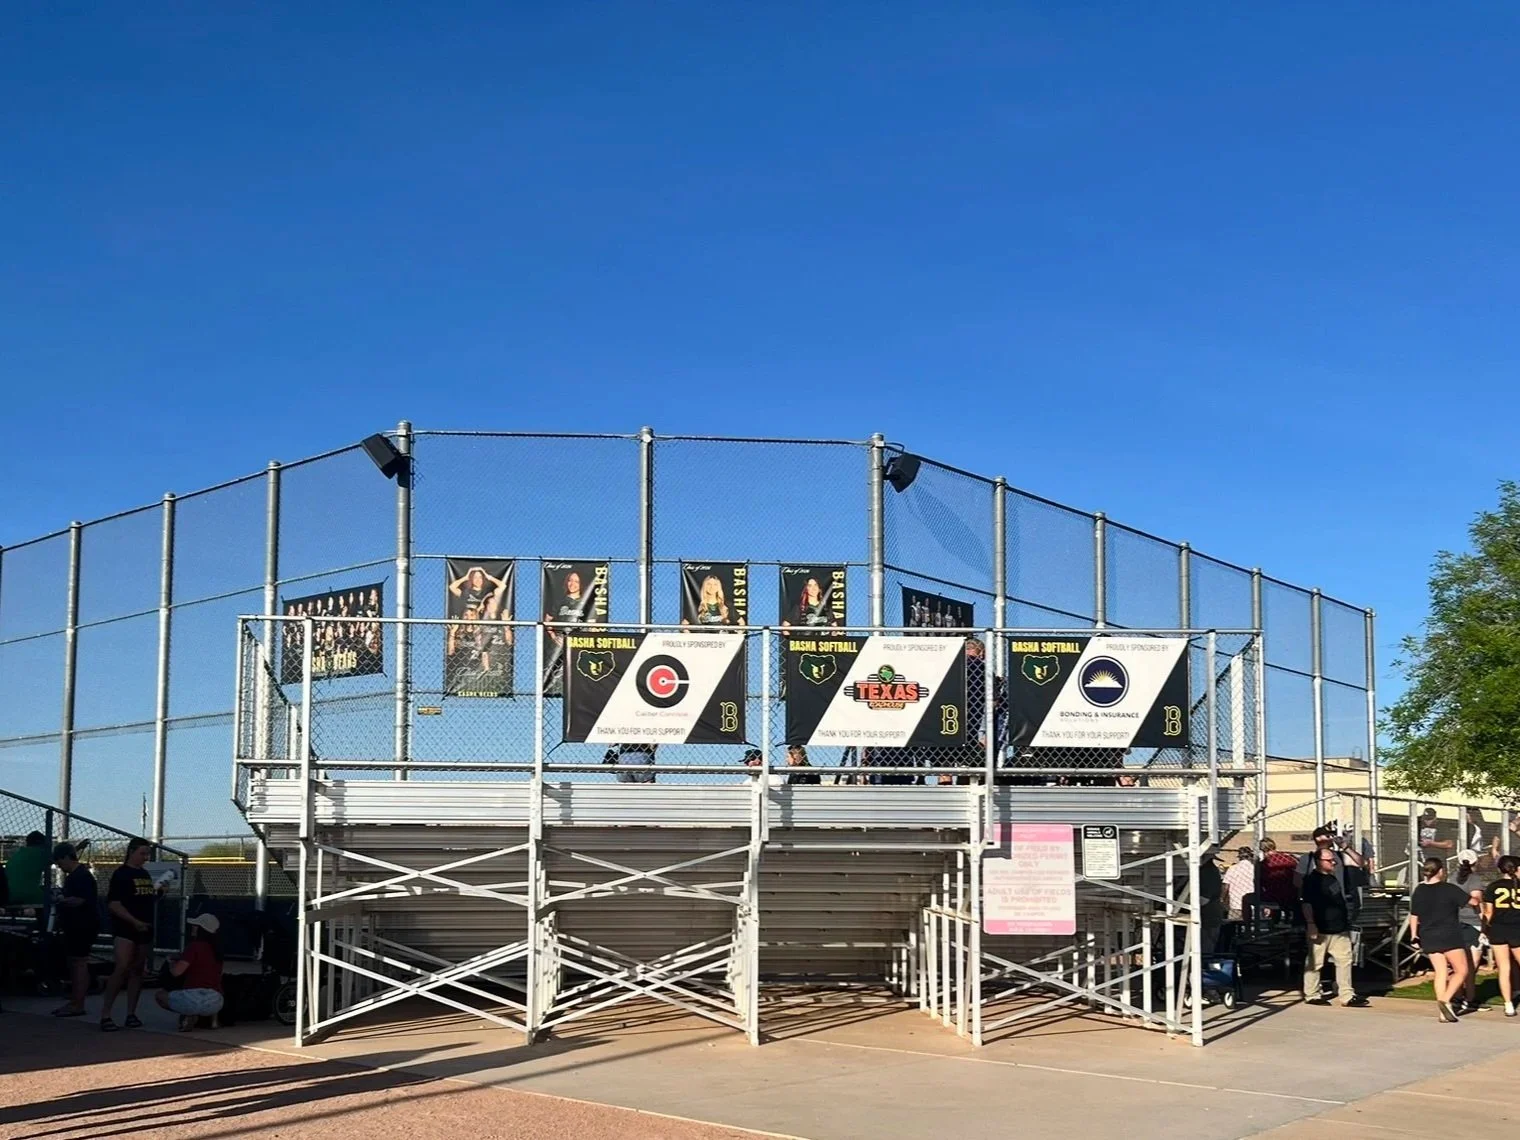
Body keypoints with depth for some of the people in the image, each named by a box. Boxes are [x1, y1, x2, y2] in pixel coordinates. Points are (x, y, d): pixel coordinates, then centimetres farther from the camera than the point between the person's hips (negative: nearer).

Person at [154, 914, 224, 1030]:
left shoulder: (195, 946, -6)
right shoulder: (216, 949, 15)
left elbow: (176, 971, -11)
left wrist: (171, 963, 13)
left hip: (196, 997, -7)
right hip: (216, 1003, 7)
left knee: (160, 995, 19)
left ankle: (189, 1016, -2)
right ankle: (211, 1016, 12)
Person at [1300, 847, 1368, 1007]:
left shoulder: (1333, 878, 17)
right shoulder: (1312, 880, -10)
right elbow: (1307, 903, -16)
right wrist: (1310, 924, -21)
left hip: (1339, 929, 8)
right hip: (1320, 930, -8)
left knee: (1344, 960, 3)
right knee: (1315, 963, 2)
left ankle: (1347, 995, 5)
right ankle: (1311, 995, 10)